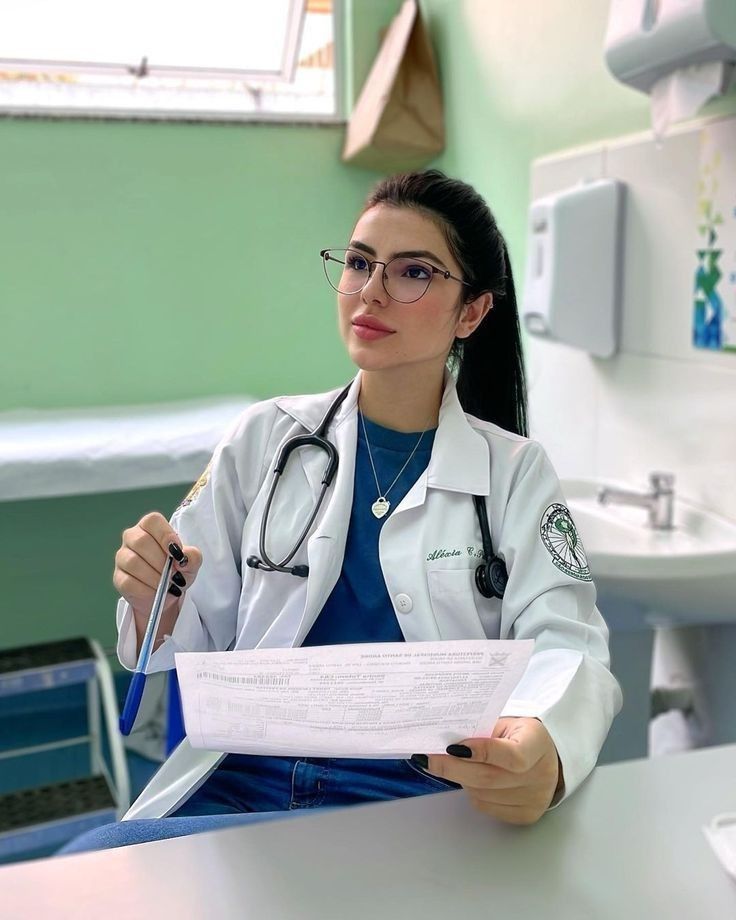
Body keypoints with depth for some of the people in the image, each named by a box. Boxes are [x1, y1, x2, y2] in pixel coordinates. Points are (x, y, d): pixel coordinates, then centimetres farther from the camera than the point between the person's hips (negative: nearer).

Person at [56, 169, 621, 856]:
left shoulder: (515, 471, 3)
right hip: (244, 782, 3)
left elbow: (567, 643, -8)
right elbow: (197, 638, 11)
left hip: (414, 803, -3)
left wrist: (543, 754, -32)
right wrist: (156, 602, -14)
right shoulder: (266, 437, 7)